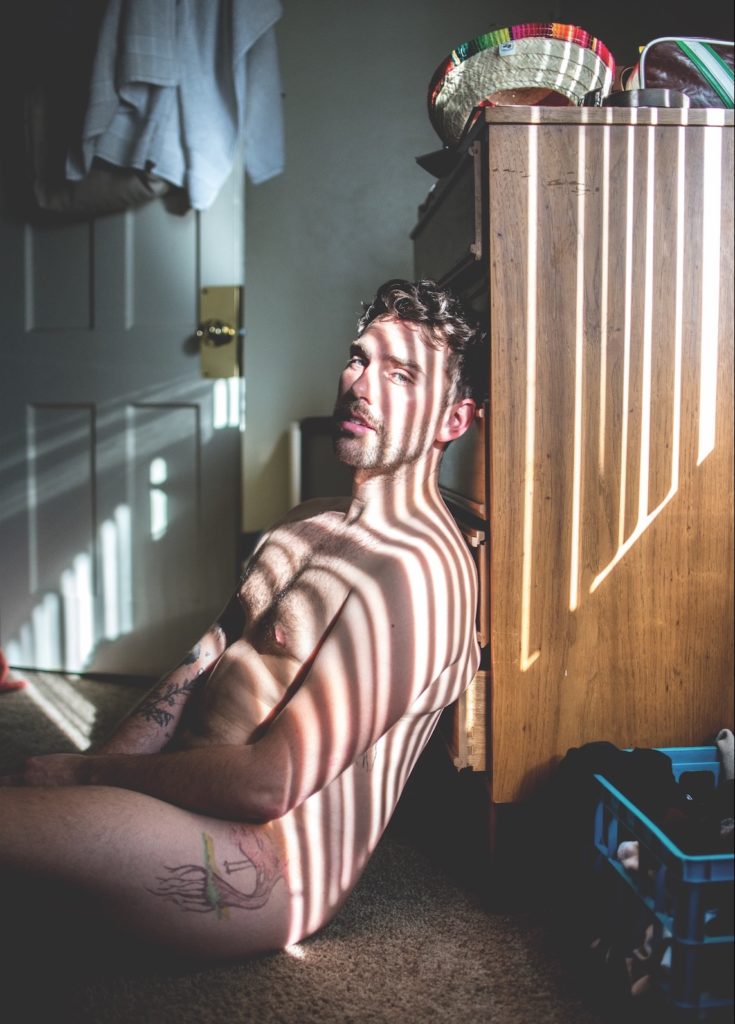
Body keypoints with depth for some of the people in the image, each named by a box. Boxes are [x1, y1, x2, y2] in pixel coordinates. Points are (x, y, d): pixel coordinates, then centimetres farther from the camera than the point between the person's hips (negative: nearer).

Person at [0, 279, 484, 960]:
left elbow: (270, 784, -23)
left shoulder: (416, 569, -20)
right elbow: (199, 669, 11)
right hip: (182, 797, 9)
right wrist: (100, 769, -4)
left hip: (271, 871, -9)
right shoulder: (307, 525, 12)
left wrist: (90, 772, -11)